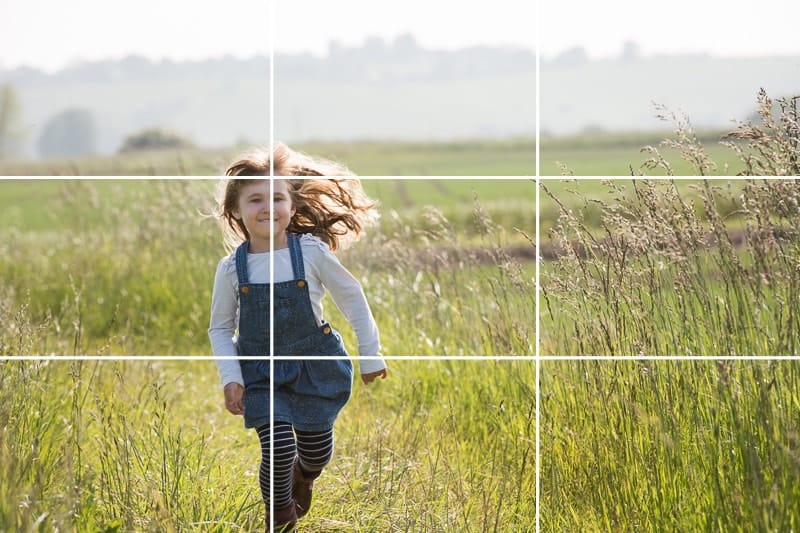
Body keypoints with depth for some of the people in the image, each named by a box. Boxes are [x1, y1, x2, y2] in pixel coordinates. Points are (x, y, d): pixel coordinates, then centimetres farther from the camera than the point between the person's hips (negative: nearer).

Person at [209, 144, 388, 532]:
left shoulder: (312, 252, -14)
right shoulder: (231, 268, -11)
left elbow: (352, 299, -3)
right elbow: (220, 328, 2)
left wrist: (370, 355, 1)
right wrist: (230, 377, -9)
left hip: (313, 365, 1)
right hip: (260, 372, 0)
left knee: (317, 452, 11)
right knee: (278, 449, -14)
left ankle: (302, 476, 50)